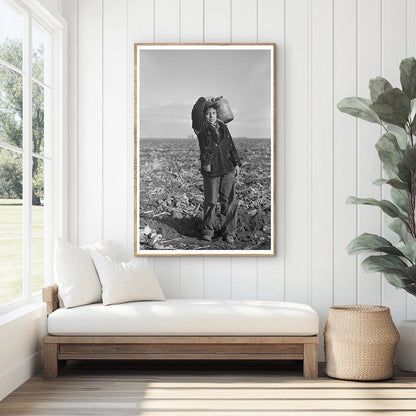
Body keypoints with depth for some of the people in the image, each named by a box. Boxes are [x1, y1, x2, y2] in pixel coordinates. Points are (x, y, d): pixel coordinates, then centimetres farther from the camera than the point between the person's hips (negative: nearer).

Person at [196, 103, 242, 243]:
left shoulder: (223, 127, 16)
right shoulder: (203, 129, 2)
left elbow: (231, 146, 17)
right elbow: (204, 147, -11)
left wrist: (236, 164, 10)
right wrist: (206, 162, -23)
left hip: (228, 168, 4)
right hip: (211, 169, -4)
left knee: (229, 201, 2)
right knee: (210, 201, 1)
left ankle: (229, 232, 9)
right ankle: (207, 231, 13)